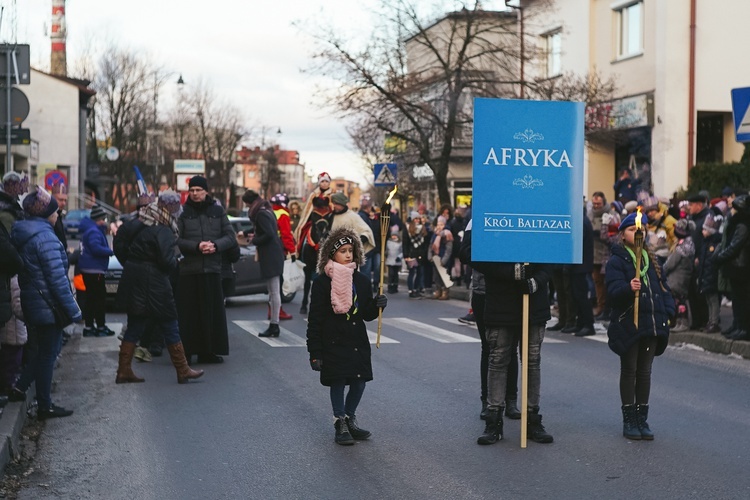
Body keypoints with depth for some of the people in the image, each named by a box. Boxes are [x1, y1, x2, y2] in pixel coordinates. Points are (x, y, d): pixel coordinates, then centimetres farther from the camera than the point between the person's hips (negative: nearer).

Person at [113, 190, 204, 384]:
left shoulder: (137, 221, 7)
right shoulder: (163, 230, -17)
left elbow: (119, 241, 13)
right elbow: (167, 261, -22)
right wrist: (175, 261, 0)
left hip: (132, 281, 8)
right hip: (152, 285, -8)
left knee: (134, 328, 13)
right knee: (169, 326, 3)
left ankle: (124, 371, 14)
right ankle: (183, 371, 10)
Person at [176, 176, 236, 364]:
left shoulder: (218, 211, 10)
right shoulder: (183, 213, 4)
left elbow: (231, 237, 8)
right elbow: (176, 240, -4)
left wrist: (215, 245, -10)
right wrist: (196, 246, -16)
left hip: (212, 268, 2)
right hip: (189, 269, -2)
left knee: (213, 311, 3)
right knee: (188, 313, -4)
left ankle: (209, 351, 11)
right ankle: (185, 351, 1)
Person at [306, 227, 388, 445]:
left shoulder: (361, 281, 5)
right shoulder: (322, 282, -8)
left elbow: (367, 314, 11)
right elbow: (314, 320, -8)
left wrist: (377, 305, -11)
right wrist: (314, 352, -11)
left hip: (358, 341, 4)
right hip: (333, 343, -4)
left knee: (359, 381, 6)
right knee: (338, 382, 0)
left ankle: (350, 419, 28)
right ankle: (341, 424, 15)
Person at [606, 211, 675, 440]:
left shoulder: (652, 260, 13)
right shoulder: (616, 261, -5)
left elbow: (664, 288, 16)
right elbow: (613, 290, -17)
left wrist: (667, 312, 3)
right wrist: (629, 288, -37)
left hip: (652, 326, 5)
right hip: (628, 325, -5)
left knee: (644, 372, 10)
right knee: (629, 371, 4)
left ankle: (642, 419, 16)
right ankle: (629, 420, 11)